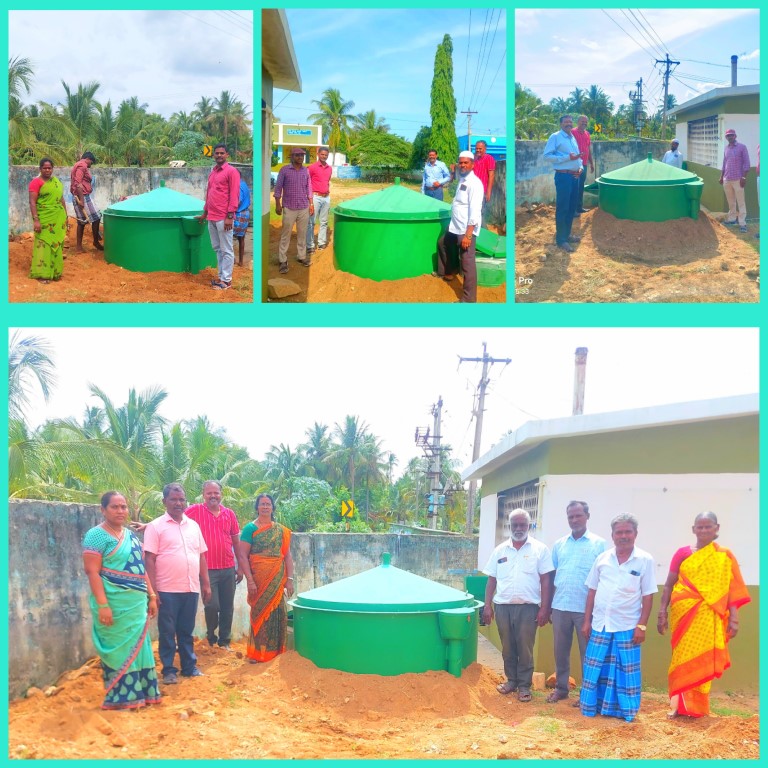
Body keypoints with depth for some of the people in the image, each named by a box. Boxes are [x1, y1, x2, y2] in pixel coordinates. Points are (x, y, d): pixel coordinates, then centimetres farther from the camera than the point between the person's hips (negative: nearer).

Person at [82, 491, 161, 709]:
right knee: (118, 648, -1)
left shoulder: (131, 535, 14)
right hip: (114, 604, -7)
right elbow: (92, 572, -16)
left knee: (136, 647, 11)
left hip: (136, 603, 7)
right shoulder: (97, 535, -9)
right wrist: (102, 605, -22)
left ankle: (138, 693, 19)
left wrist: (151, 596, 13)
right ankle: (120, 698, 6)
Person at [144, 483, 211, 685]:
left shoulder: (193, 525, 12)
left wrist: (206, 584, 11)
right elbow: (150, 559, -7)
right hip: (167, 590, -4)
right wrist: (153, 590, -12)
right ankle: (168, 670, 10)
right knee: (167, 632, 3)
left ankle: (189, 666, 20)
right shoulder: (156, 527, -4)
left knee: (187, 630, 12)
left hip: (191, 589, 4)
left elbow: (202, 556, 15)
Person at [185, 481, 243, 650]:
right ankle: (211, 638, 18)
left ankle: (224, 641, 23)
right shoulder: (195, 511, -4)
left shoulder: (229, 514, 7)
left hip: (228, 569, 4)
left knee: (227, 607, 9)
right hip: (207, 569, -4)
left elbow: (236, 542, 13)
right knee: (212, 606, -5)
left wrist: (240, 567, 13)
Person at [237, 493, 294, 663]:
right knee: (259, 612, -1)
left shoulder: (281, 530, 10)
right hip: (259, 579, -3)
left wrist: (289, 579, 0)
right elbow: (243, 556, -6)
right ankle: (256, 653, 8)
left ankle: (275, 650, 14)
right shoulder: (250, 528, -1)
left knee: (277, 613, 2)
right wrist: (250, 580, -14)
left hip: (277, 579, 3)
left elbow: (287, 555, 9)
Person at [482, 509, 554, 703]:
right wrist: (487, 605, 5)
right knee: (508, 648, 10)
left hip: (528, 607, -3)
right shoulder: (500, 550, 9)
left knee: (525, 649, 1)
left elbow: (545, 581, -2)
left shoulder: (539, 549, 0)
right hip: (503, 606, 3)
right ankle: (511, 680, 23)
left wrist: (544, 608, -7)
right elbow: (492, 580, 12)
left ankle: (524, 686, 10)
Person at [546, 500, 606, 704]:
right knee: (560, 650, 11)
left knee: (587, 652, 3)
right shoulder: (559, 545, 10)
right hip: (560, 607, 4)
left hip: (586, 608, -4)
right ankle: (561, 688, 22)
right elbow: (552, 575, 13)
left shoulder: (599, 544, -2)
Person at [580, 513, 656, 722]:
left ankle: (626, 711, 13)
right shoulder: (602, 559, 5)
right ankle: (592, 707, 18)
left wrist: (641, 625, -8)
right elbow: (592, 592, 9)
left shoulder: (645, 560, -4)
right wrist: (587, 621, 6)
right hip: (600, 625, 3)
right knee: (595, 669, 7)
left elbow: (648, 596, -4)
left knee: (627, 671, 3)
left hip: (627, 627, -3)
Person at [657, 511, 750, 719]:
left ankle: (696, 705, 13)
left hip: (709, 618, 0)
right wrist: (662, 612, 0)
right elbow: (669, 585, 6)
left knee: (703, 659, 3)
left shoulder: (725, 557, 4)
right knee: (683, 658, 1)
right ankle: (678, 703, 6)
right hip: (684, 614, 0)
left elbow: (732, 589, 2)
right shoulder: (682, 553, 4)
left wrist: (733, 618, -5)